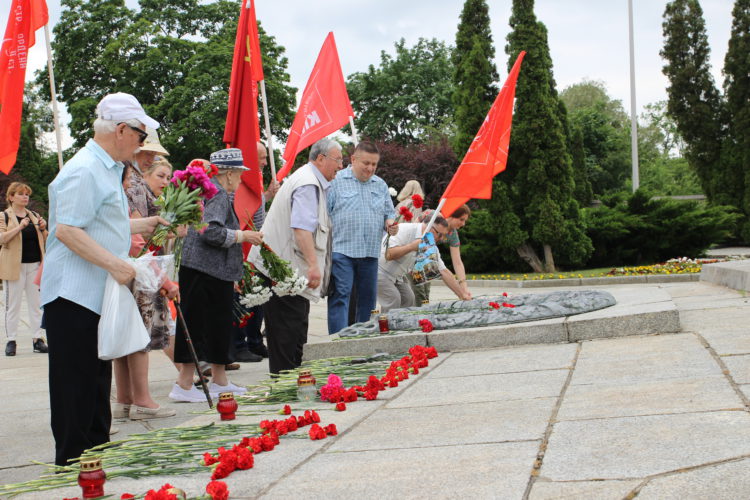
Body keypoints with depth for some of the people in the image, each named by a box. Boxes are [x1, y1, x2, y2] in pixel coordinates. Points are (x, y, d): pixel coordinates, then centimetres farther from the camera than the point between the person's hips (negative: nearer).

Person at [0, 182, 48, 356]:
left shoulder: (34, 216, 14)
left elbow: (43, 240, 18)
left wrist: (43, 228, -2)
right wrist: (20, 227, -21)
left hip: (34, 264, 4)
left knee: (36, 303, 3)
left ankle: (37, 339, 6)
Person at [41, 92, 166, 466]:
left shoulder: (106, 169, 17)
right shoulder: (84, 171, -17)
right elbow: (67, 230, -25)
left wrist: (148, 224, 22)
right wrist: (114, 263, -29)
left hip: (97, 294, 11)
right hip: (74, 295, -11)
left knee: (97, 378, 16)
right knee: (75, 384, -4)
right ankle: (72, 463, 4)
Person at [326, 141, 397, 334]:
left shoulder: (380, 185, 16)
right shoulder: (336, 181, -1)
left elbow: (389, 213, 23)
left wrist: (390, 224, -3)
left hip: (370, 252, 6)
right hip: (342, 249, -5)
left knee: (368, 298, 9)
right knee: (340, 295, -10)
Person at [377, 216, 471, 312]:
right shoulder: (405, 229, -26)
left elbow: (444, 272, -2)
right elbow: (389, 254, -35)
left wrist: (462, 294, -7)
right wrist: (411, 246, -34)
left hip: (396, 275, 8)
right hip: (379, 270, -8)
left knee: (408, 299, 0)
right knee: (394, 299, -21)